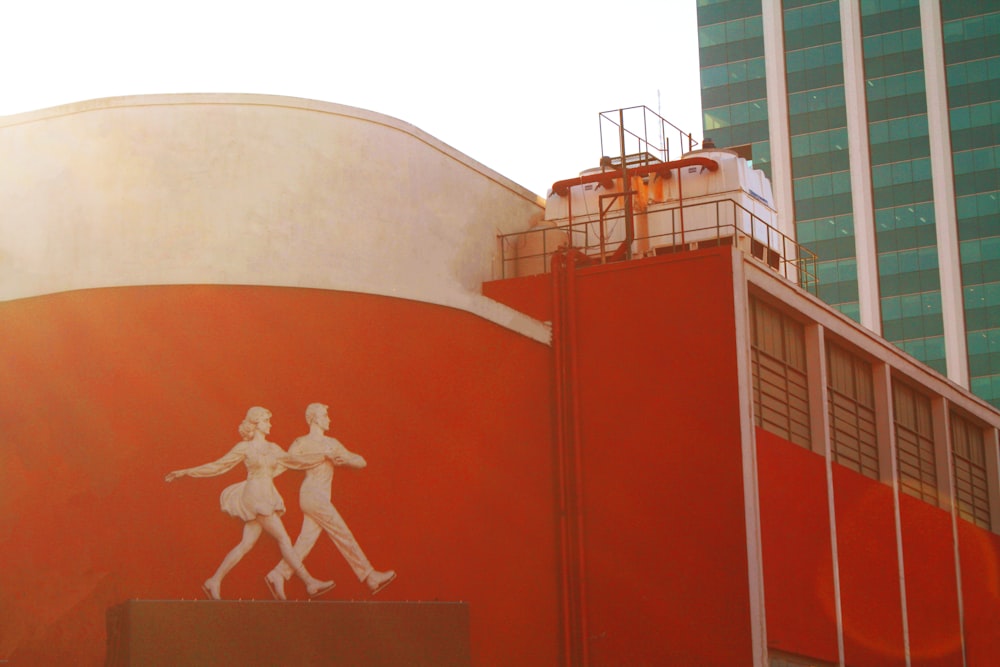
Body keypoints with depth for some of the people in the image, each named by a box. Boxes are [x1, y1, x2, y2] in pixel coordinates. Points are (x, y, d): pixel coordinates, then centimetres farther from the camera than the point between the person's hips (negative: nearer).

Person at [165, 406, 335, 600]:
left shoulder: (272, 449, 17)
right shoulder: (244, 448, -1)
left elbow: (296, 461, 21)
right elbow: (217, 466, 3)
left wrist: (323, 457, 17)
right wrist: (185, 472, 1)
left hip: (266, 499, 7)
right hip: (255, 496, -7)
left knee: (246, 544, 4)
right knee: (284, 539, -9)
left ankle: (214, 581, 9)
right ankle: (310, 583, -8)